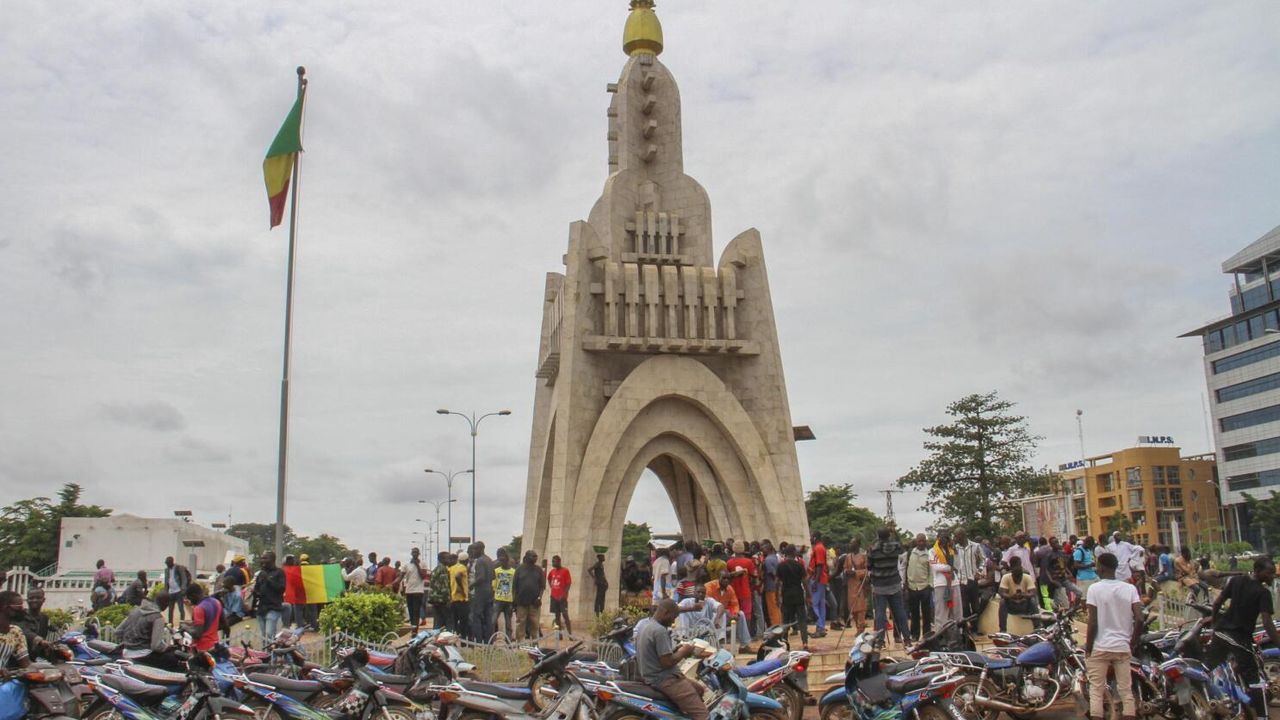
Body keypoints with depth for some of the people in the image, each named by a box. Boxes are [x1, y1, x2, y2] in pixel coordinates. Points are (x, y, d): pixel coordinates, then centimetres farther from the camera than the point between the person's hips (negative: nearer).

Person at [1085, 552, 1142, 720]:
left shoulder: (1094, 588, -8)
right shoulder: (1130, 588, 1)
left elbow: (1092, 623, -11)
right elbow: (1139, 620, -6)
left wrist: (1087, 650, -2)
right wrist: (1133, 643, 9)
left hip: (1100, 647, -3)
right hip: (1123, 647, 3)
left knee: (1096, 690, 3)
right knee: (1126, 690, 10)